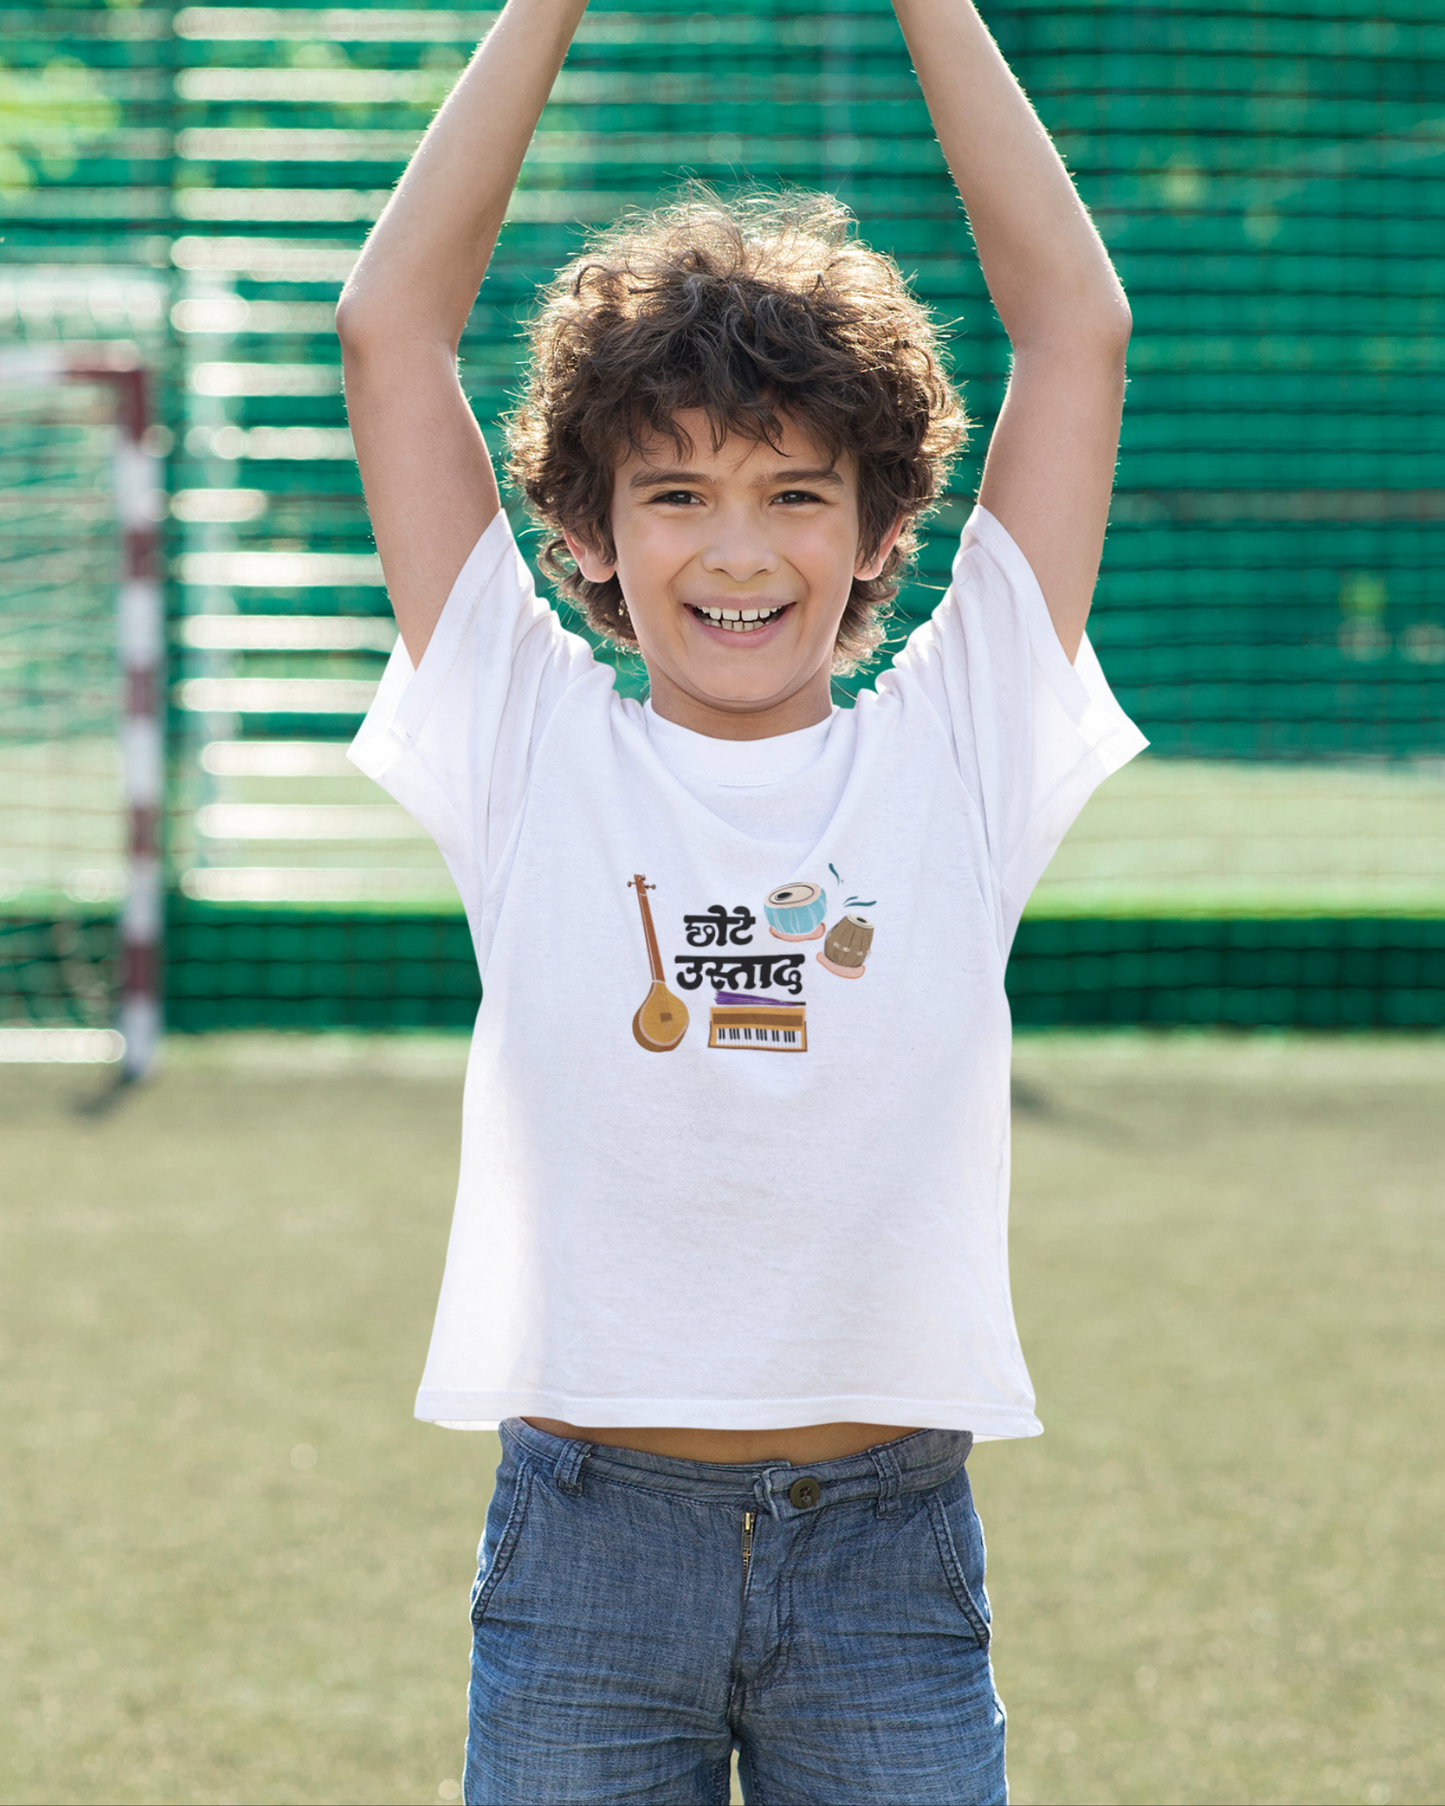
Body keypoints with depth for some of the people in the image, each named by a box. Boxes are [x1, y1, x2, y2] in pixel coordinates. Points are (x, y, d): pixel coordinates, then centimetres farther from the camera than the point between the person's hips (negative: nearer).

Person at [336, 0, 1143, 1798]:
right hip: (584, 1533, 0)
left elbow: (1077, 329, 4)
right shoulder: (534, 752, 4)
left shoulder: (953, 754, 5)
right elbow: (390, 325, 3)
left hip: (887, 1550, 0)